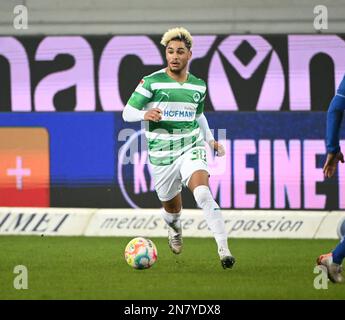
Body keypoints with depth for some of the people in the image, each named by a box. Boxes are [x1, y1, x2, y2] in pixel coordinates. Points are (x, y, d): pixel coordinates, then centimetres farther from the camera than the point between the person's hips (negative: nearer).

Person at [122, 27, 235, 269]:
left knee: (203, 192, -27)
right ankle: (175, 229, 54)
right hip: (161, 155, -1)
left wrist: (211, 140, 14)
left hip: (191, 148, 1)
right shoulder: (152, 82, -6)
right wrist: (145, 115, -26)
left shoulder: (198, 86, 7)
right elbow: (127, 112, -5)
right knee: (172, 207, 13)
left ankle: (224, 249, -30)